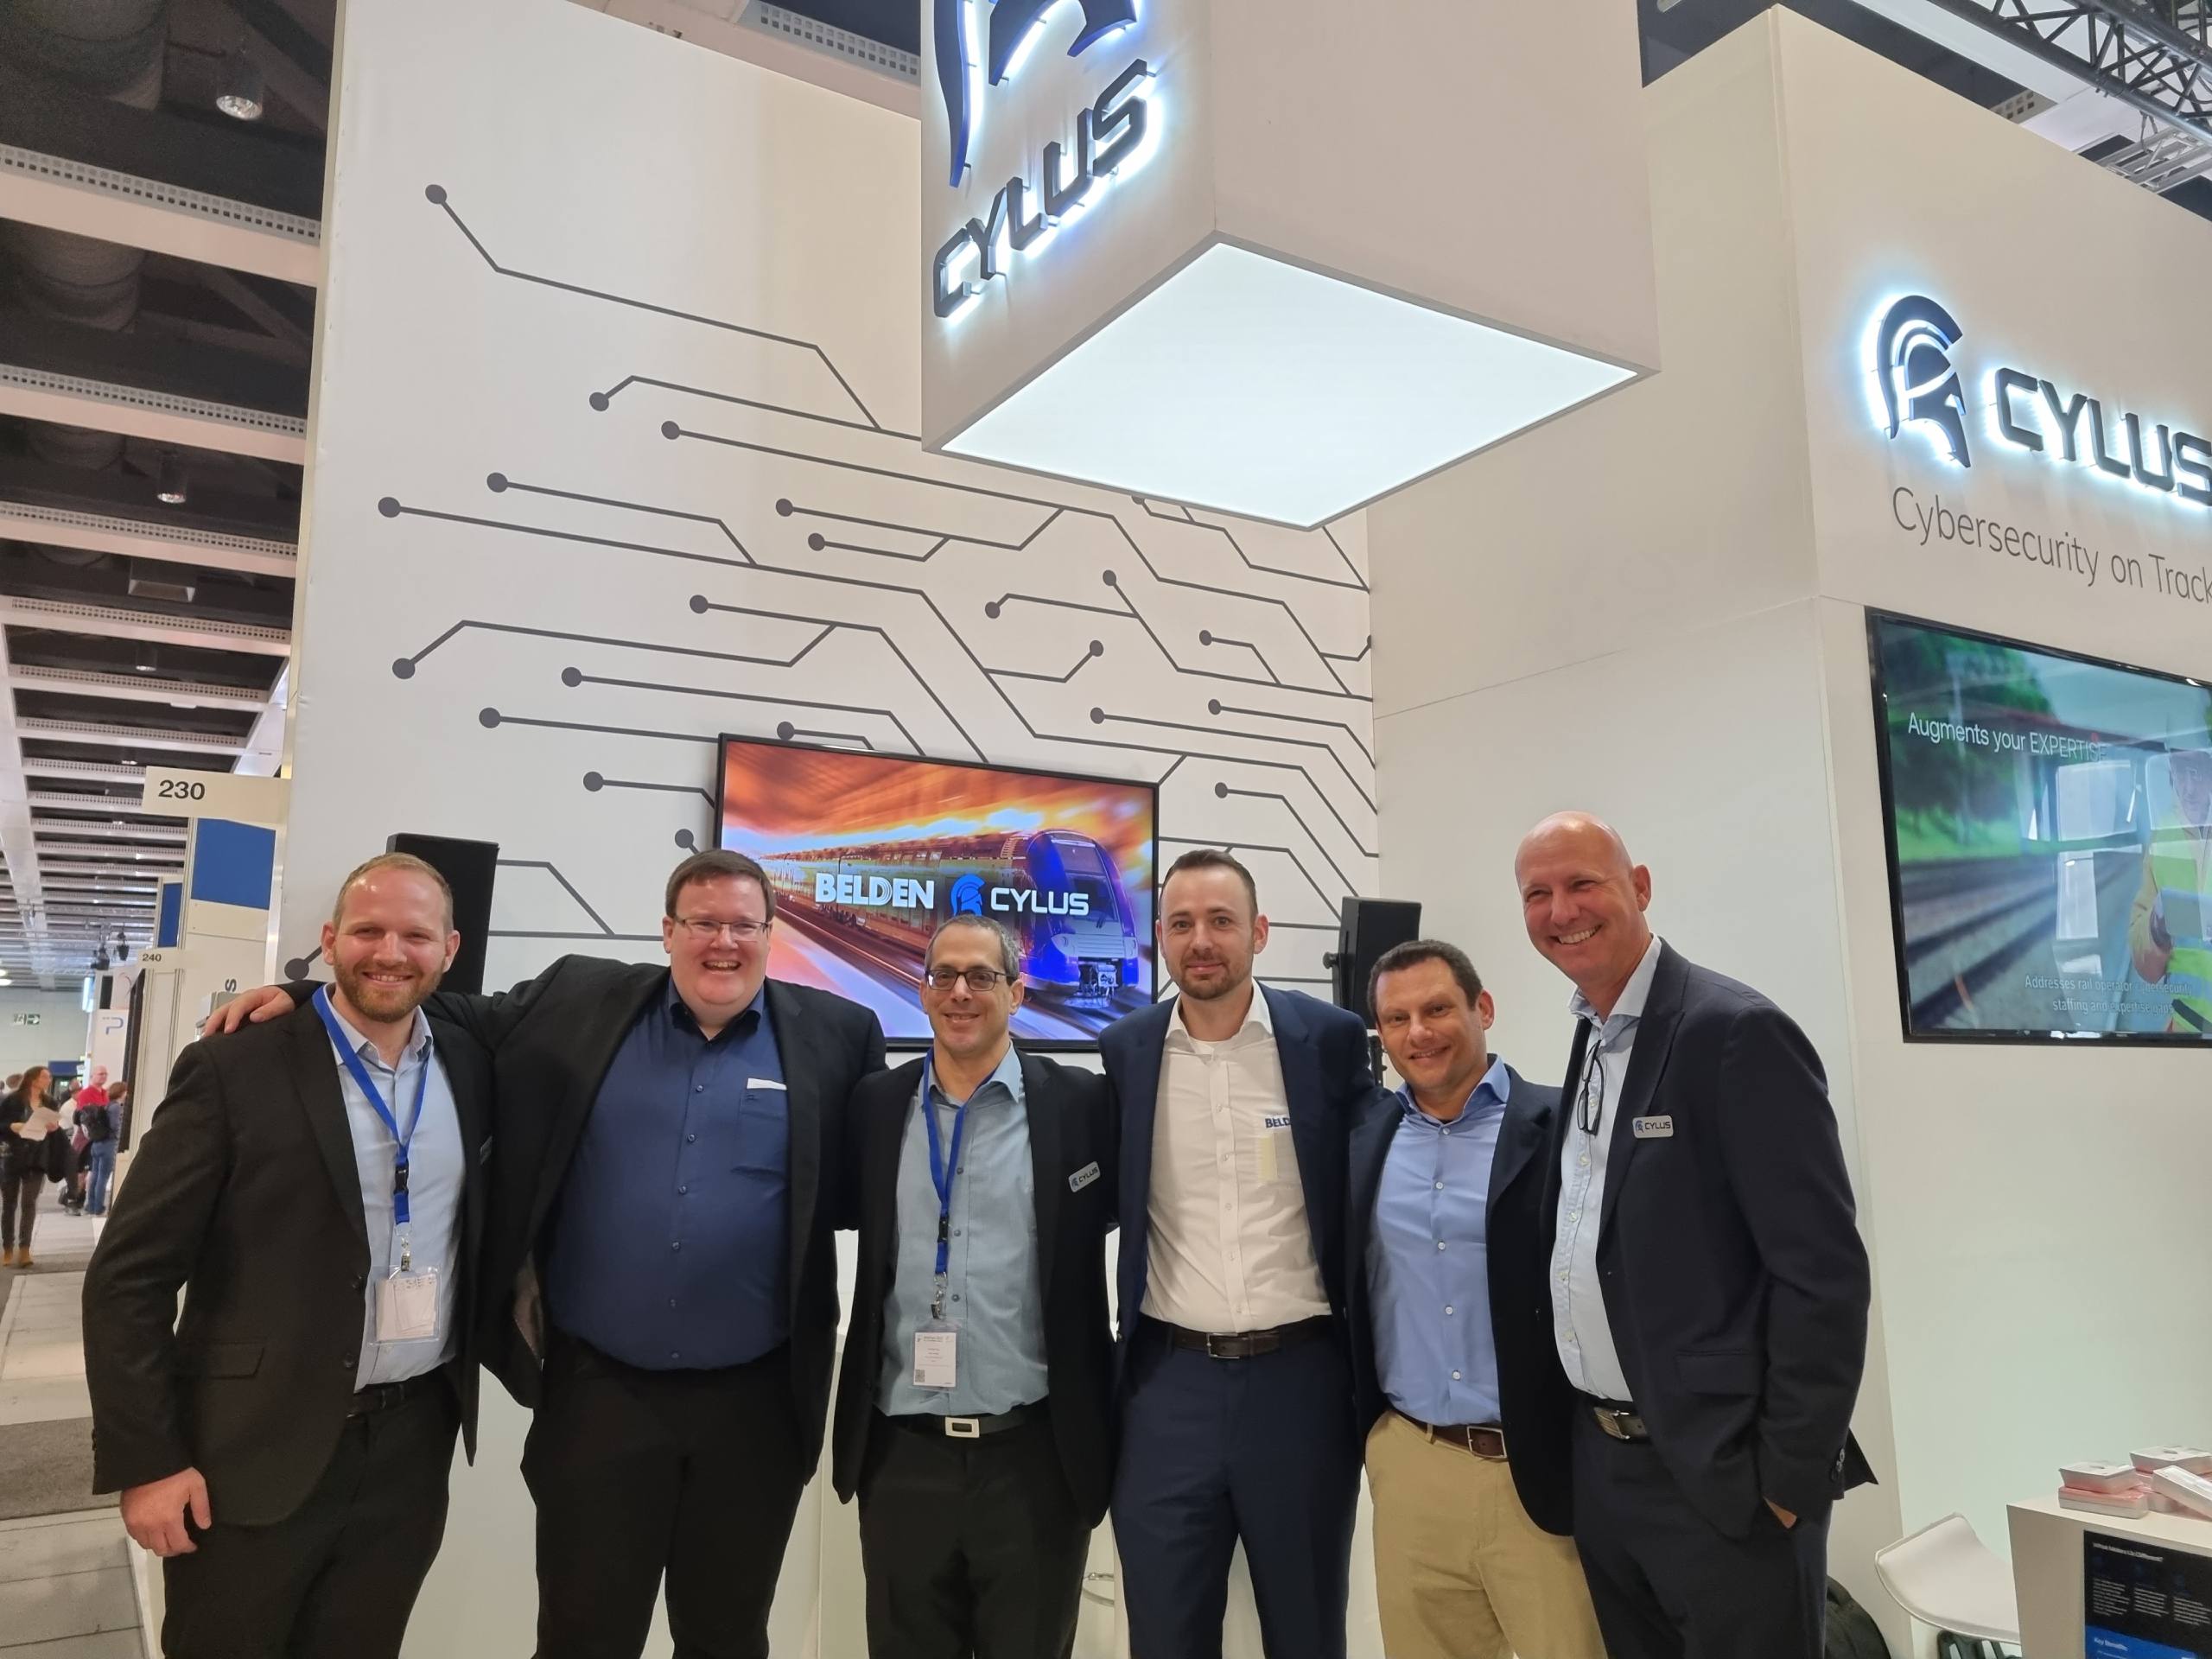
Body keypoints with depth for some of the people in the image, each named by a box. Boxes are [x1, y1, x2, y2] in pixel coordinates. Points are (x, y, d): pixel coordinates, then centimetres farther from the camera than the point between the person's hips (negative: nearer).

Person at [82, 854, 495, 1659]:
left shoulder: (473, 1067, 2)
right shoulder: (233, 1071, -10)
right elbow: (129, 1276, -8)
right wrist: (144, 1460, -11)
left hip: (413, 1447, 3)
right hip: (255, 1455, -3)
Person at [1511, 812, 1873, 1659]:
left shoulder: (1737, 1032, -15)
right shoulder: (1588, 1043, 9)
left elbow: (1823, 1272, -17)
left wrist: (1792, 1479, -15)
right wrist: (1584, 1442, 12)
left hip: (1721, 1479, -7)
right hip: (1598, 1468, 7)